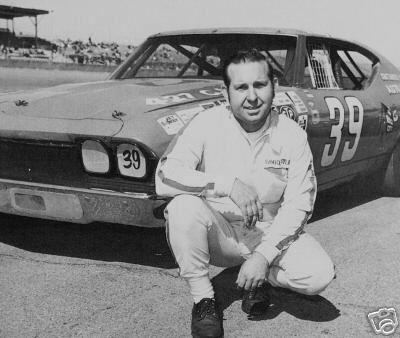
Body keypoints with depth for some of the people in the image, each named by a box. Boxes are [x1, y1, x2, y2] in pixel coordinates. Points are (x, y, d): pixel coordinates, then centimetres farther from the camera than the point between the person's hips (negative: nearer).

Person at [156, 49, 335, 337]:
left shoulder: (292, 135, -8)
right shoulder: (207, 124, -12)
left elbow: (298, 205, -9)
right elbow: (165, 176, -22)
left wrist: (264, 255, -22)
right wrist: (227, 184, -34)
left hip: (271, 234, 1)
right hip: (218, 234, 0)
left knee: (319, 274, -25)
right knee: (183, 206, -32)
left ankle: (263, 277, 8)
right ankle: (203, 298, -12)